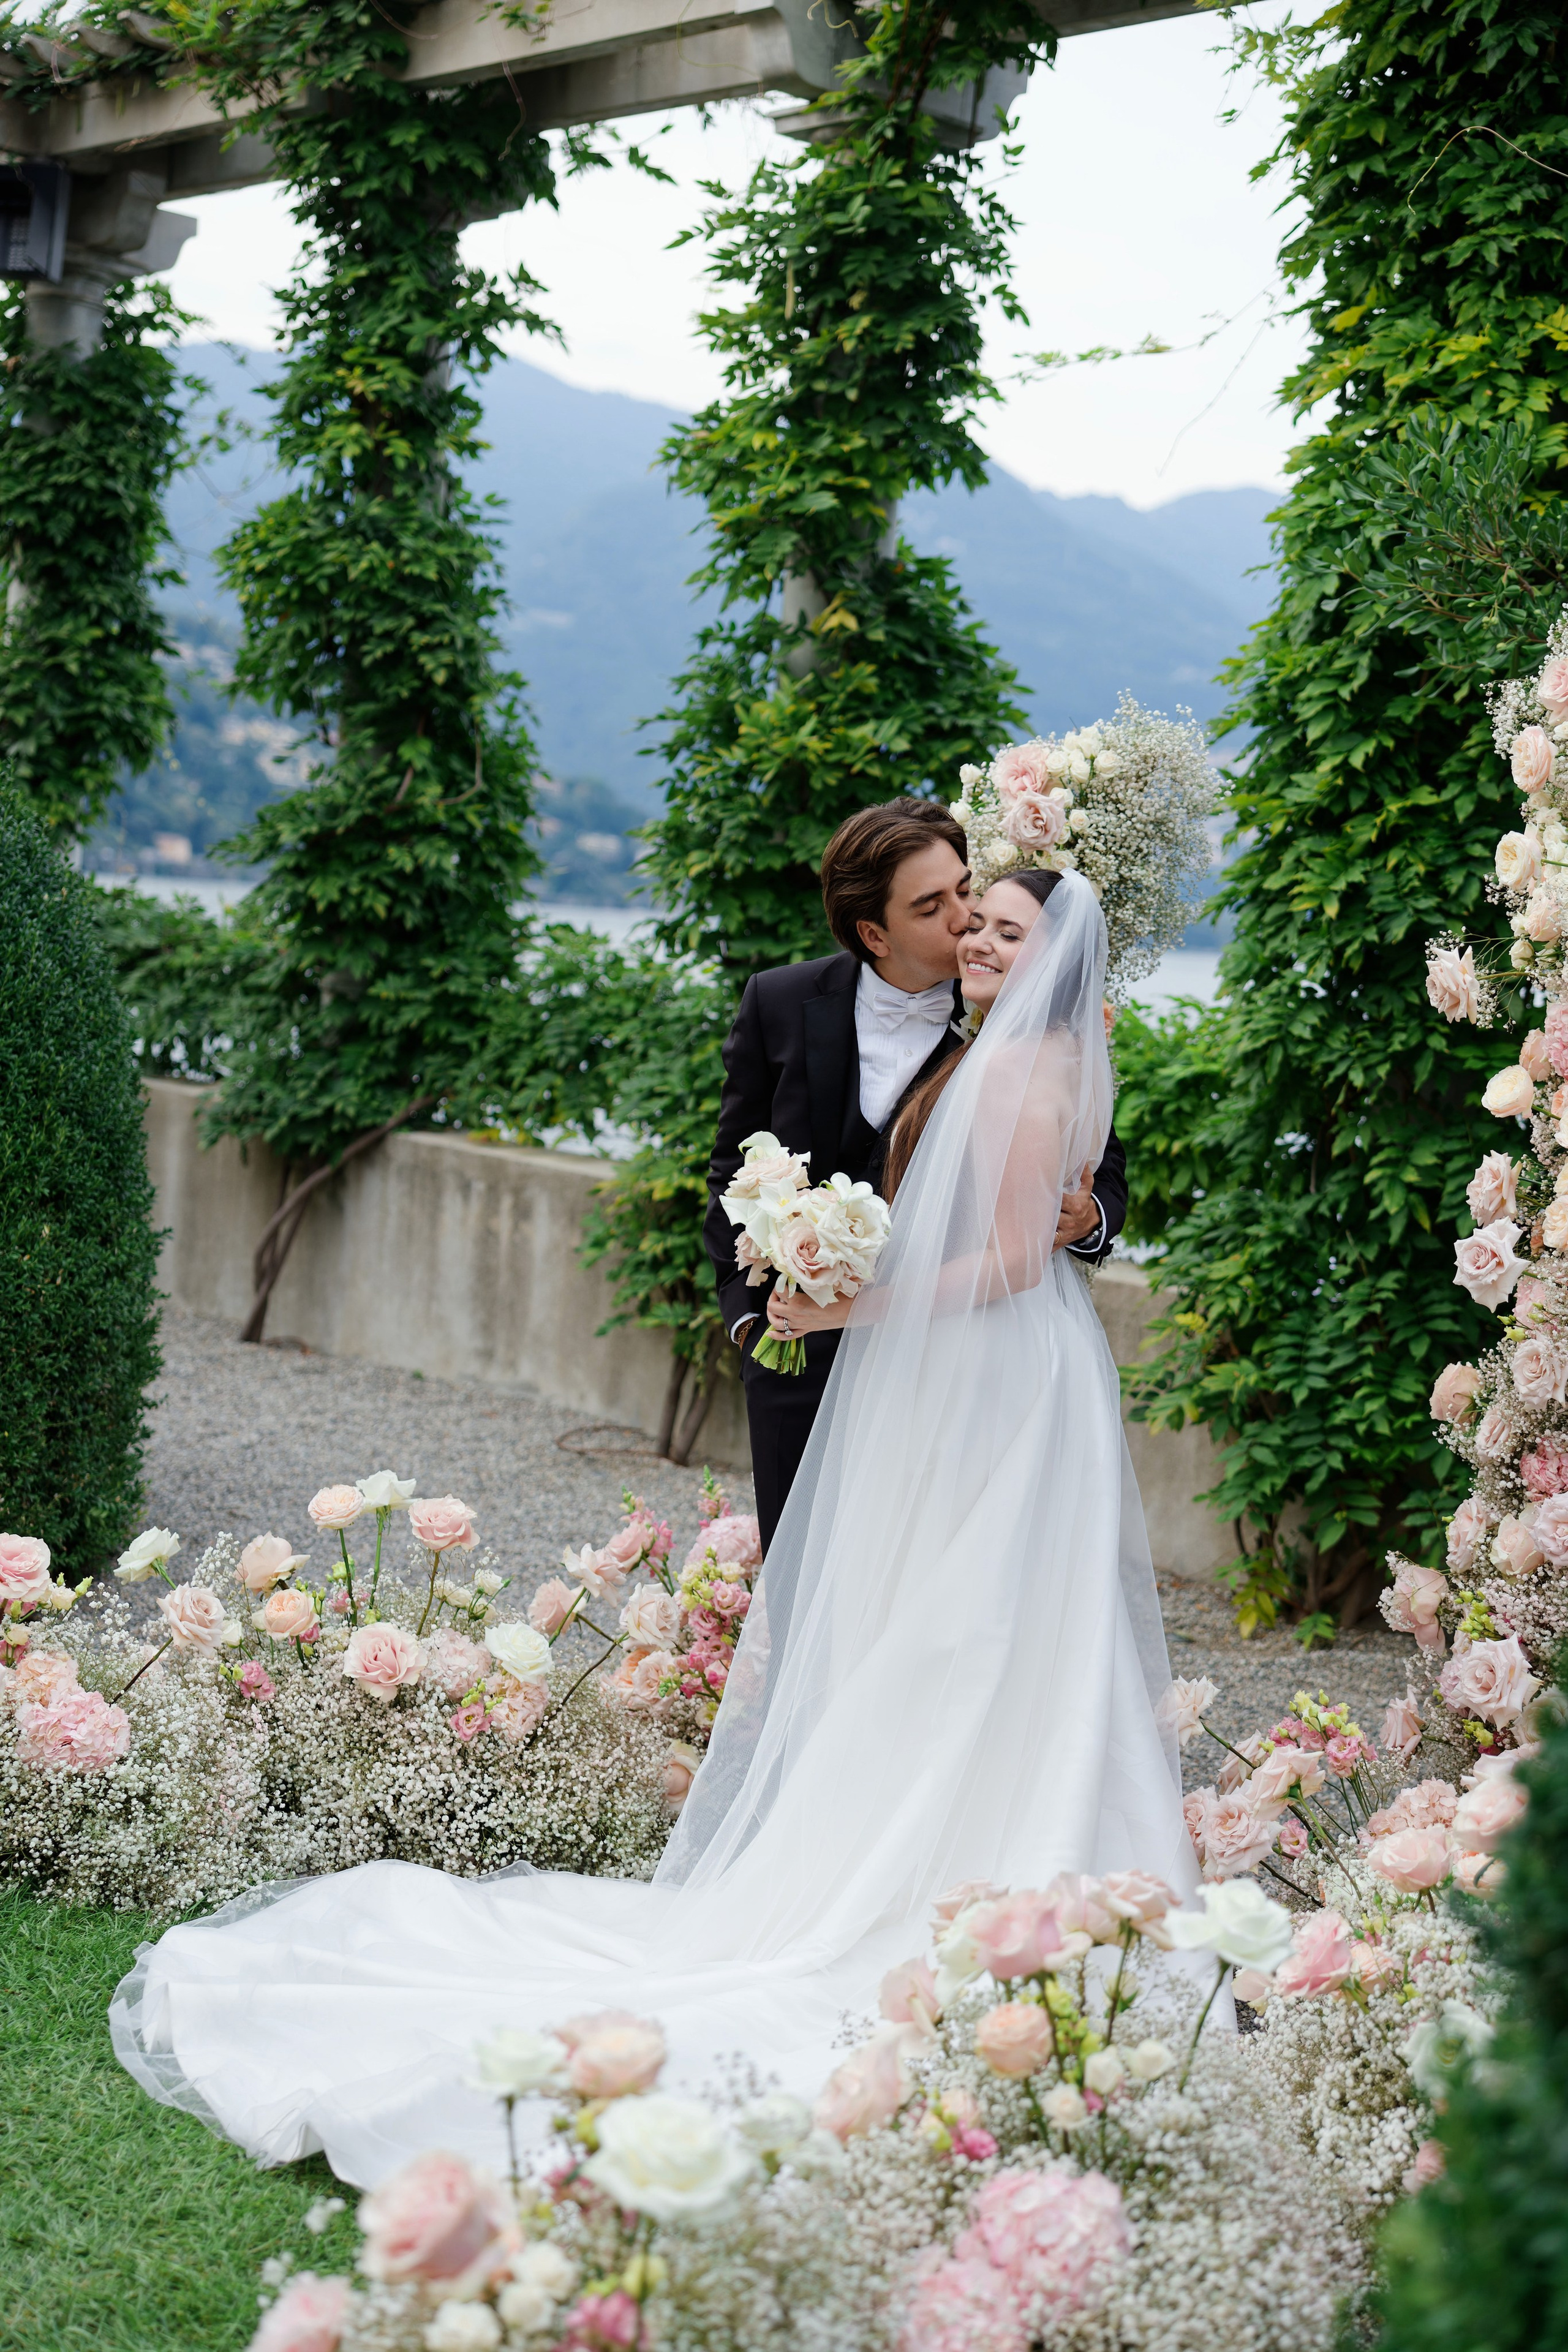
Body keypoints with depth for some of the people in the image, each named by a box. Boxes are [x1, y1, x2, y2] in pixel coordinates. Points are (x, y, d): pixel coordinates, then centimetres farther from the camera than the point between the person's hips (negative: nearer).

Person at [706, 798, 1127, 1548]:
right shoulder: (781, 1003, -3)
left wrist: (1086, 1219, -23)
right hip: (801, 1354, 2)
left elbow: (1103, 1171, -1)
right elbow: (735, 1169, 9)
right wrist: (745, 1309, 3)